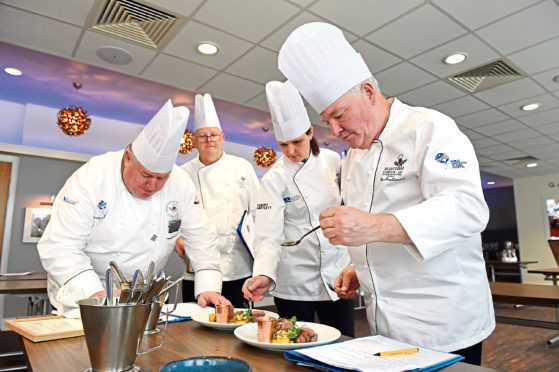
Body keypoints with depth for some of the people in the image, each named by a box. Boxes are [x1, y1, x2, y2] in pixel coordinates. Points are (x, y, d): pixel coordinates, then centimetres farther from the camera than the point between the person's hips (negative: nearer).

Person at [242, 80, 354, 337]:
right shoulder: (275, 179, -11)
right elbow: (269, 236, -17)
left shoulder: (332, 160, 1)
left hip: (337, 273, 4)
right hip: (295, 282, -3)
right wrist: (264, 275, -32)